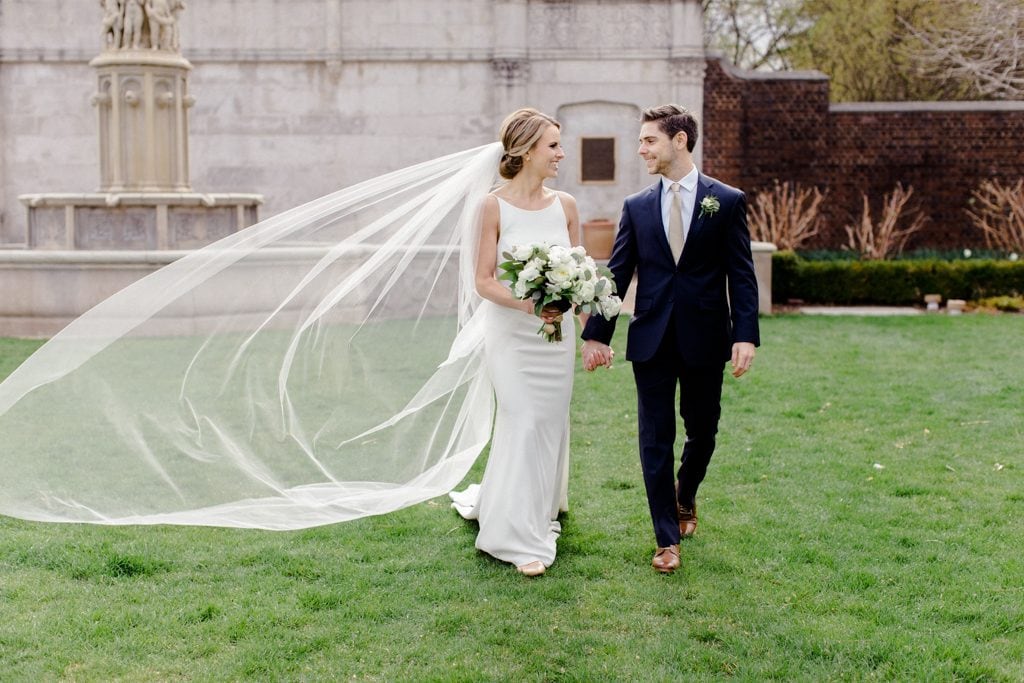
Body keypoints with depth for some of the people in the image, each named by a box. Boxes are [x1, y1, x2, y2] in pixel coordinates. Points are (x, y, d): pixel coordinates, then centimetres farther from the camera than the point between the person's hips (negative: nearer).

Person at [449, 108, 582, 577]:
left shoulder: (565, 205, 3)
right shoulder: (495, 206, -8)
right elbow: (484, 280, -8)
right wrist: (528, 305, -25)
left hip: (556, 334, 4)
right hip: (512, 333, -4)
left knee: (551, 424, 10)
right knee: (523, 424, -5)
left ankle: (540, 511, 33)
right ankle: (523, 538, 5)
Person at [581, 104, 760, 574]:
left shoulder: (727, 201, -1)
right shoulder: (637, 207, 6)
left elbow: (742, 275, -3)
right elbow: (616, 274, 7)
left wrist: (745, 334, -13)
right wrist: (596, 333, 2)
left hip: (705, 340, -1)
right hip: (651, 340, 1)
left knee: (703, 432, 12)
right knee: (655, 439, 3)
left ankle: (684, 496, 42)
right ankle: (667, 539, 12)